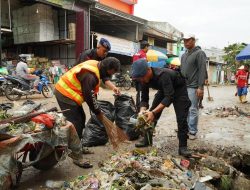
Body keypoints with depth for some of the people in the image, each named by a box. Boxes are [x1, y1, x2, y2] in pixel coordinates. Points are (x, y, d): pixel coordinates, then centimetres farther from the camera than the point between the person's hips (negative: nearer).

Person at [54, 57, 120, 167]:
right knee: (75, 124, -11)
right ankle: (76, 156, -5)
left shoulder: (96, 66, 3)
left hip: (67, 92, 10)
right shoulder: (90, 75, -27)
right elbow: (89, 96, -22)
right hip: (65, 95, -10)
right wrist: (98, 112, -7)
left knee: (81, 118, 15)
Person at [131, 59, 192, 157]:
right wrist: (142, 111, -35)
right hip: (164, 89, 6)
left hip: (179, 88, -6)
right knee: (151, 115, -2)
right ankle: (147, 140, 12)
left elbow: (169, 97, -45)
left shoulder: (163, 75, -42)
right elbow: (144, 99, -14)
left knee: (181, 118, -15)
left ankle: (183, 147, -6)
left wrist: (153, 112, -53)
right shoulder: (144, 79, -20)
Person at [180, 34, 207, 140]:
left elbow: (202, 71, -12)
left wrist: (200, 87, -18)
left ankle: (192, 132, 5)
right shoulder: (184, 55, 18)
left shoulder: (199, 53, -5)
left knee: (192, 109, -3)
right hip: (183, 86, 7)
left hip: (193, 87, -7)